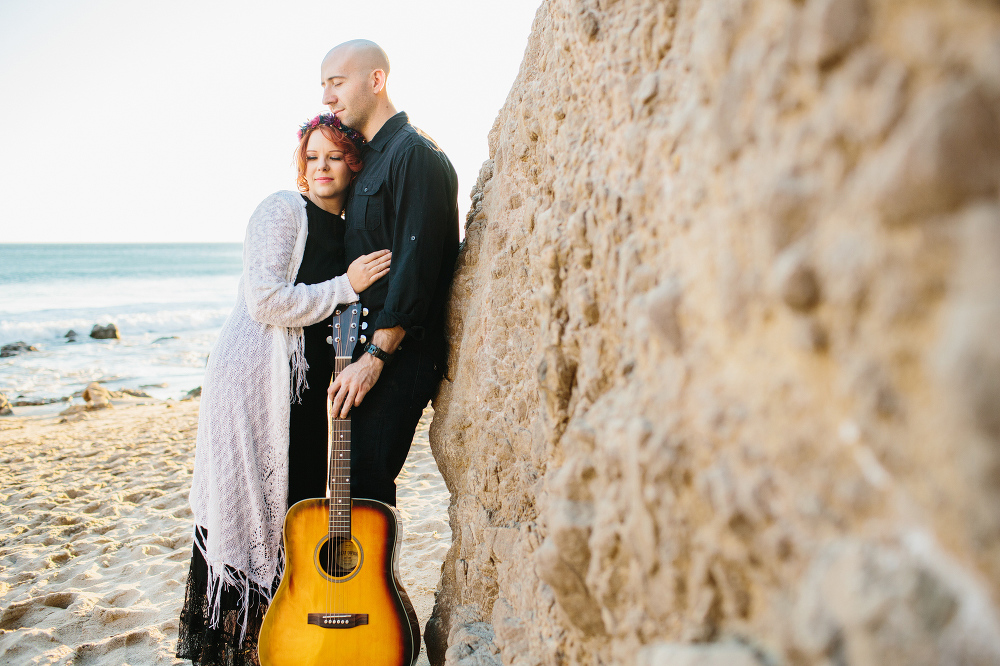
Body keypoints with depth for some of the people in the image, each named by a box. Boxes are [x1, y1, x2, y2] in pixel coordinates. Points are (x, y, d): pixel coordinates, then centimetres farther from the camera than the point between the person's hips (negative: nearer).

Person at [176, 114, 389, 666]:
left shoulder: (348, 228, 14)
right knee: (255, 515, 0)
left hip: (313, 390, 7)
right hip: (257, 383, -7)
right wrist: (345, 287, -15)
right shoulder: (283, 210, -8)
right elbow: (264, 301, -19)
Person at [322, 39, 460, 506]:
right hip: (364, 344, 9)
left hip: (400, 354, -9)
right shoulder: (369, 157, 21)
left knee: (363, 481, -9)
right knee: (350, 475, 10)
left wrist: (375, 356, -21)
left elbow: (416, 263, -19)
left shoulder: (415, 154, -10)